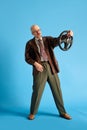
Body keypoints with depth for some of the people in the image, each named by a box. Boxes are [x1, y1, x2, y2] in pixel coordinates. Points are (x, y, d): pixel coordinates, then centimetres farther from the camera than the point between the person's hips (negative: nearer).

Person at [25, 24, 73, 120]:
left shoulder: (48, 39, 12)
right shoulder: (30, 43, 7)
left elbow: (57, 40, -7)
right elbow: (27, 58, 3)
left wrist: (67, 35, -27)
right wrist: (35, 63, -15)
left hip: (51, 68, 3)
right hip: (40, 68, -2)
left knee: (57, 90, 7)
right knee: (37, 91, -2)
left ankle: (62, 112, 20)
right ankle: (32, 113, 17)